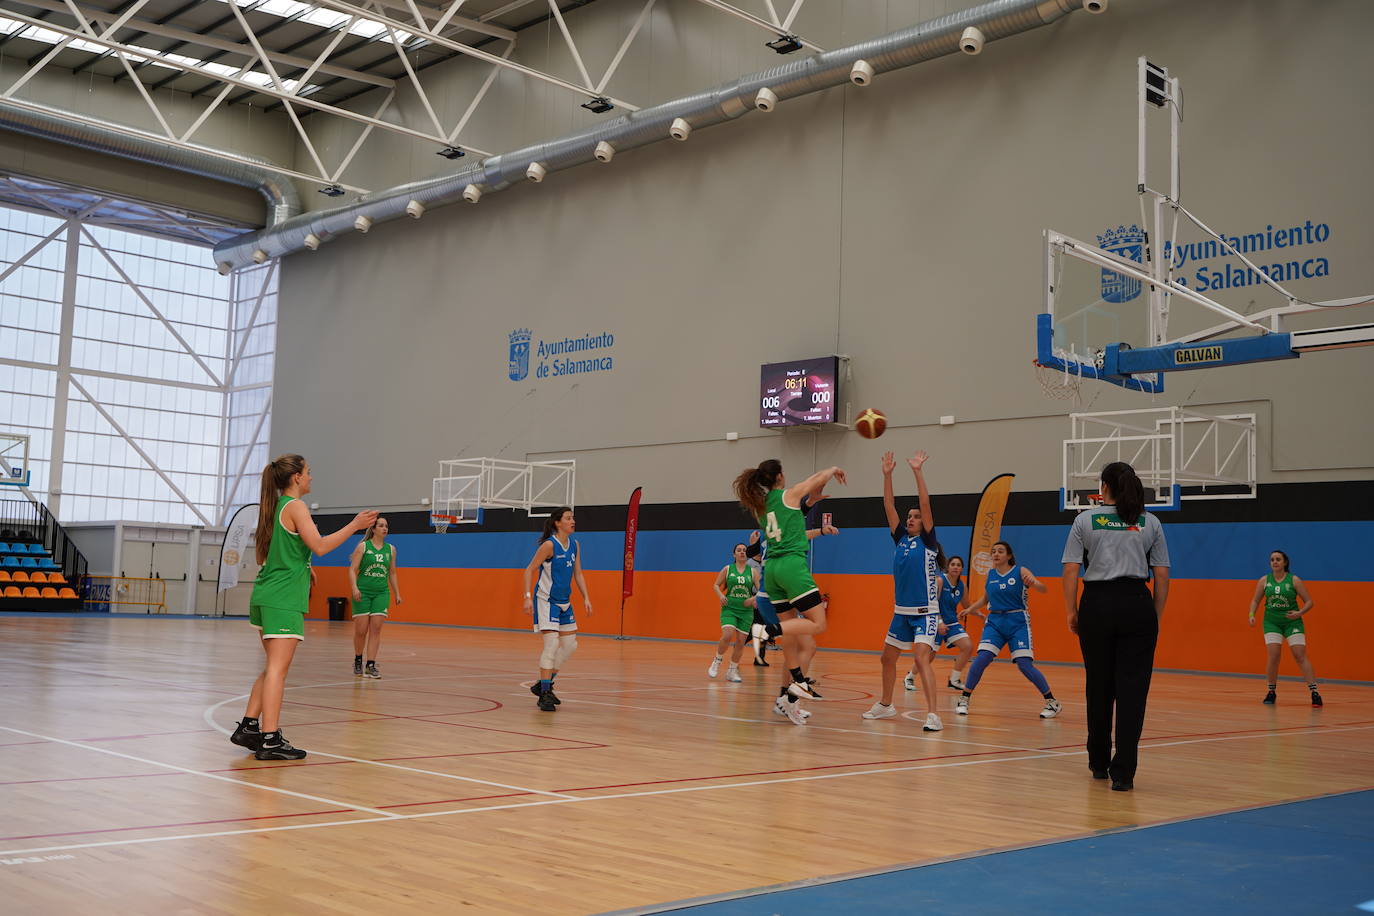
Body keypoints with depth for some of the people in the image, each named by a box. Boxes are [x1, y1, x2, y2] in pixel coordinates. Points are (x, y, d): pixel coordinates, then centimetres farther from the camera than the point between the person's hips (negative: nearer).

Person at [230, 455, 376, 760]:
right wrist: (354, 526, -12)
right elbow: (319, 546, -17)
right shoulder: (295, 506, -10)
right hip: (284, 598, -10)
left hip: (266, 595, 10)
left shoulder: (275, 506, 17)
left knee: (273, 667, 17)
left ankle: (249, 727, 18)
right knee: (278, 668, -11)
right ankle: (270, 739, -14)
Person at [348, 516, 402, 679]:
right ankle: (358, 661, 20)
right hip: (363, 592, -3)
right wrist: (355, 588, -20)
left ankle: (370, 665, -3)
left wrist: (397, 593, 14)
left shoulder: (391, 549, 10)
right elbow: (353, 569, -6)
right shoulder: (363, 546, -2)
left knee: (376, 629, -5)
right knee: (361, 629, -1)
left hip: (382, 593, 3)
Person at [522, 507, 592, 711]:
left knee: (570, 645, 11)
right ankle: (544, 694, -9)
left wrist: (586, 598, 4)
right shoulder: (549, 545, -15)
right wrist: (528, 596, -21)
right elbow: (529, 570, -13)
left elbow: (578, 574, 12)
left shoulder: (574, 545, 5)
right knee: (551, 644, -15)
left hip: (564, 602, 8)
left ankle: (544, 685, 24)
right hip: (546, 601, -8)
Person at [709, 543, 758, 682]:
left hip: (746, 611, 2)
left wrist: (753, 598, -16)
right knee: (727, 636, -21)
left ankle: (732, 671, 17)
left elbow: (760, 590, 3)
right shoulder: (727, 569, 3)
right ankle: (717, 660, 5)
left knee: (740, 642, 1)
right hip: (729, 608, -2)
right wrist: (721, 595, -10)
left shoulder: (753, 571, 4)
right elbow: (716, 585, 9)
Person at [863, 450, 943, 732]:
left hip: (925, 613, -7)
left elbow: (925, 504, -16)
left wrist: (917, 471, -22)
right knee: (887, 658, 16)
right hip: (901, 611, 7)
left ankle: (933, 715, -26)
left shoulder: (927, 541, -5)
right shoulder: (901, 538, 8)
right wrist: (887, 475, -4)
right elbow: (889, 506, 3)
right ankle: (885, 705, 35)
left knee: (922, 658, -22)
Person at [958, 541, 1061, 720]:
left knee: (1025, 665, -9)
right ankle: (964, 700, -3)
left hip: (1017, 622, -3)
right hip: (995, 622, 3)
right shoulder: (990, 574, 9)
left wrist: (1033, 583, -35)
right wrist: (969, 610, 12)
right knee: (982, 658, -14)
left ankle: (1052, 702, 8)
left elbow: (1043, 589, -14)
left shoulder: (1020, 571, -3)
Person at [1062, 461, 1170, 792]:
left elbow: (1071, 570, -1)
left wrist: (1071, 611, 4)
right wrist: (1156, 615, 11)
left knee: (1099, 687, 11)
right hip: (1137, 606, 0)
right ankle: (1122, 772, -7)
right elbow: (1162, 575, 5)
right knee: (1132, 689, -2)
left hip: (1097, 606, 0)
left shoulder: (1085, 520, 5)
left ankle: (1099, 763, 25)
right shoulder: (1150, 523, 8)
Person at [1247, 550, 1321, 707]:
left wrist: (1299, 613, -20)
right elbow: (1255, 600, 13)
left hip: (1292, 622, -1)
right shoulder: (1264, 581, 2)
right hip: (1271, 622, 1)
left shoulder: (1294, 580, -5)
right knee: (1273, 655, -10)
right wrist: (1251, 614, -5)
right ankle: (1272, 691, 6)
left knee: (1300, 656, -8)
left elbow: (1309, 602, -2)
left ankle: (1314, 692, -5)